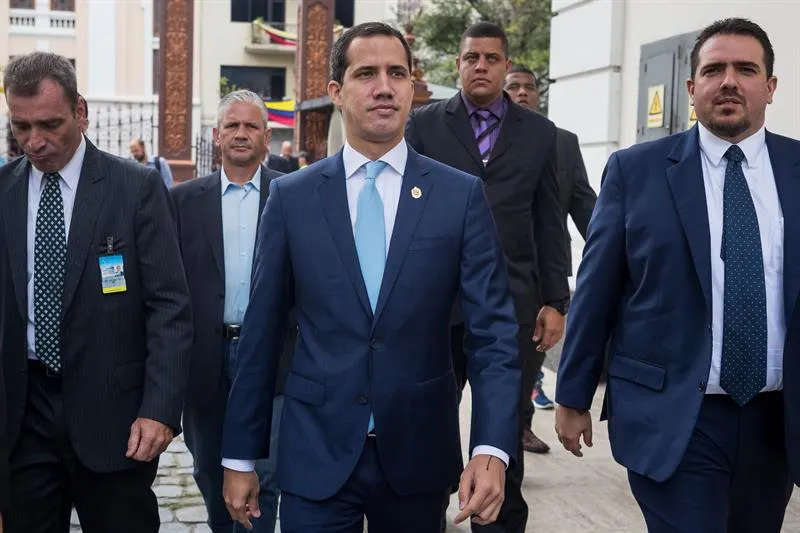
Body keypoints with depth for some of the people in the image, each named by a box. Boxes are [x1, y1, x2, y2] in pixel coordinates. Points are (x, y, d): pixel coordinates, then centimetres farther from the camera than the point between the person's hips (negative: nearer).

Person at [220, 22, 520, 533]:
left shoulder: (462, 195, -3)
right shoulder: (292, 196, -1)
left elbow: (493, 329, -6)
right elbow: (262, 333, 2)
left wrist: (492, 447, -18)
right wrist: (240, 455, 4)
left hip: (418, 453, 1)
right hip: (315, 454, 0)